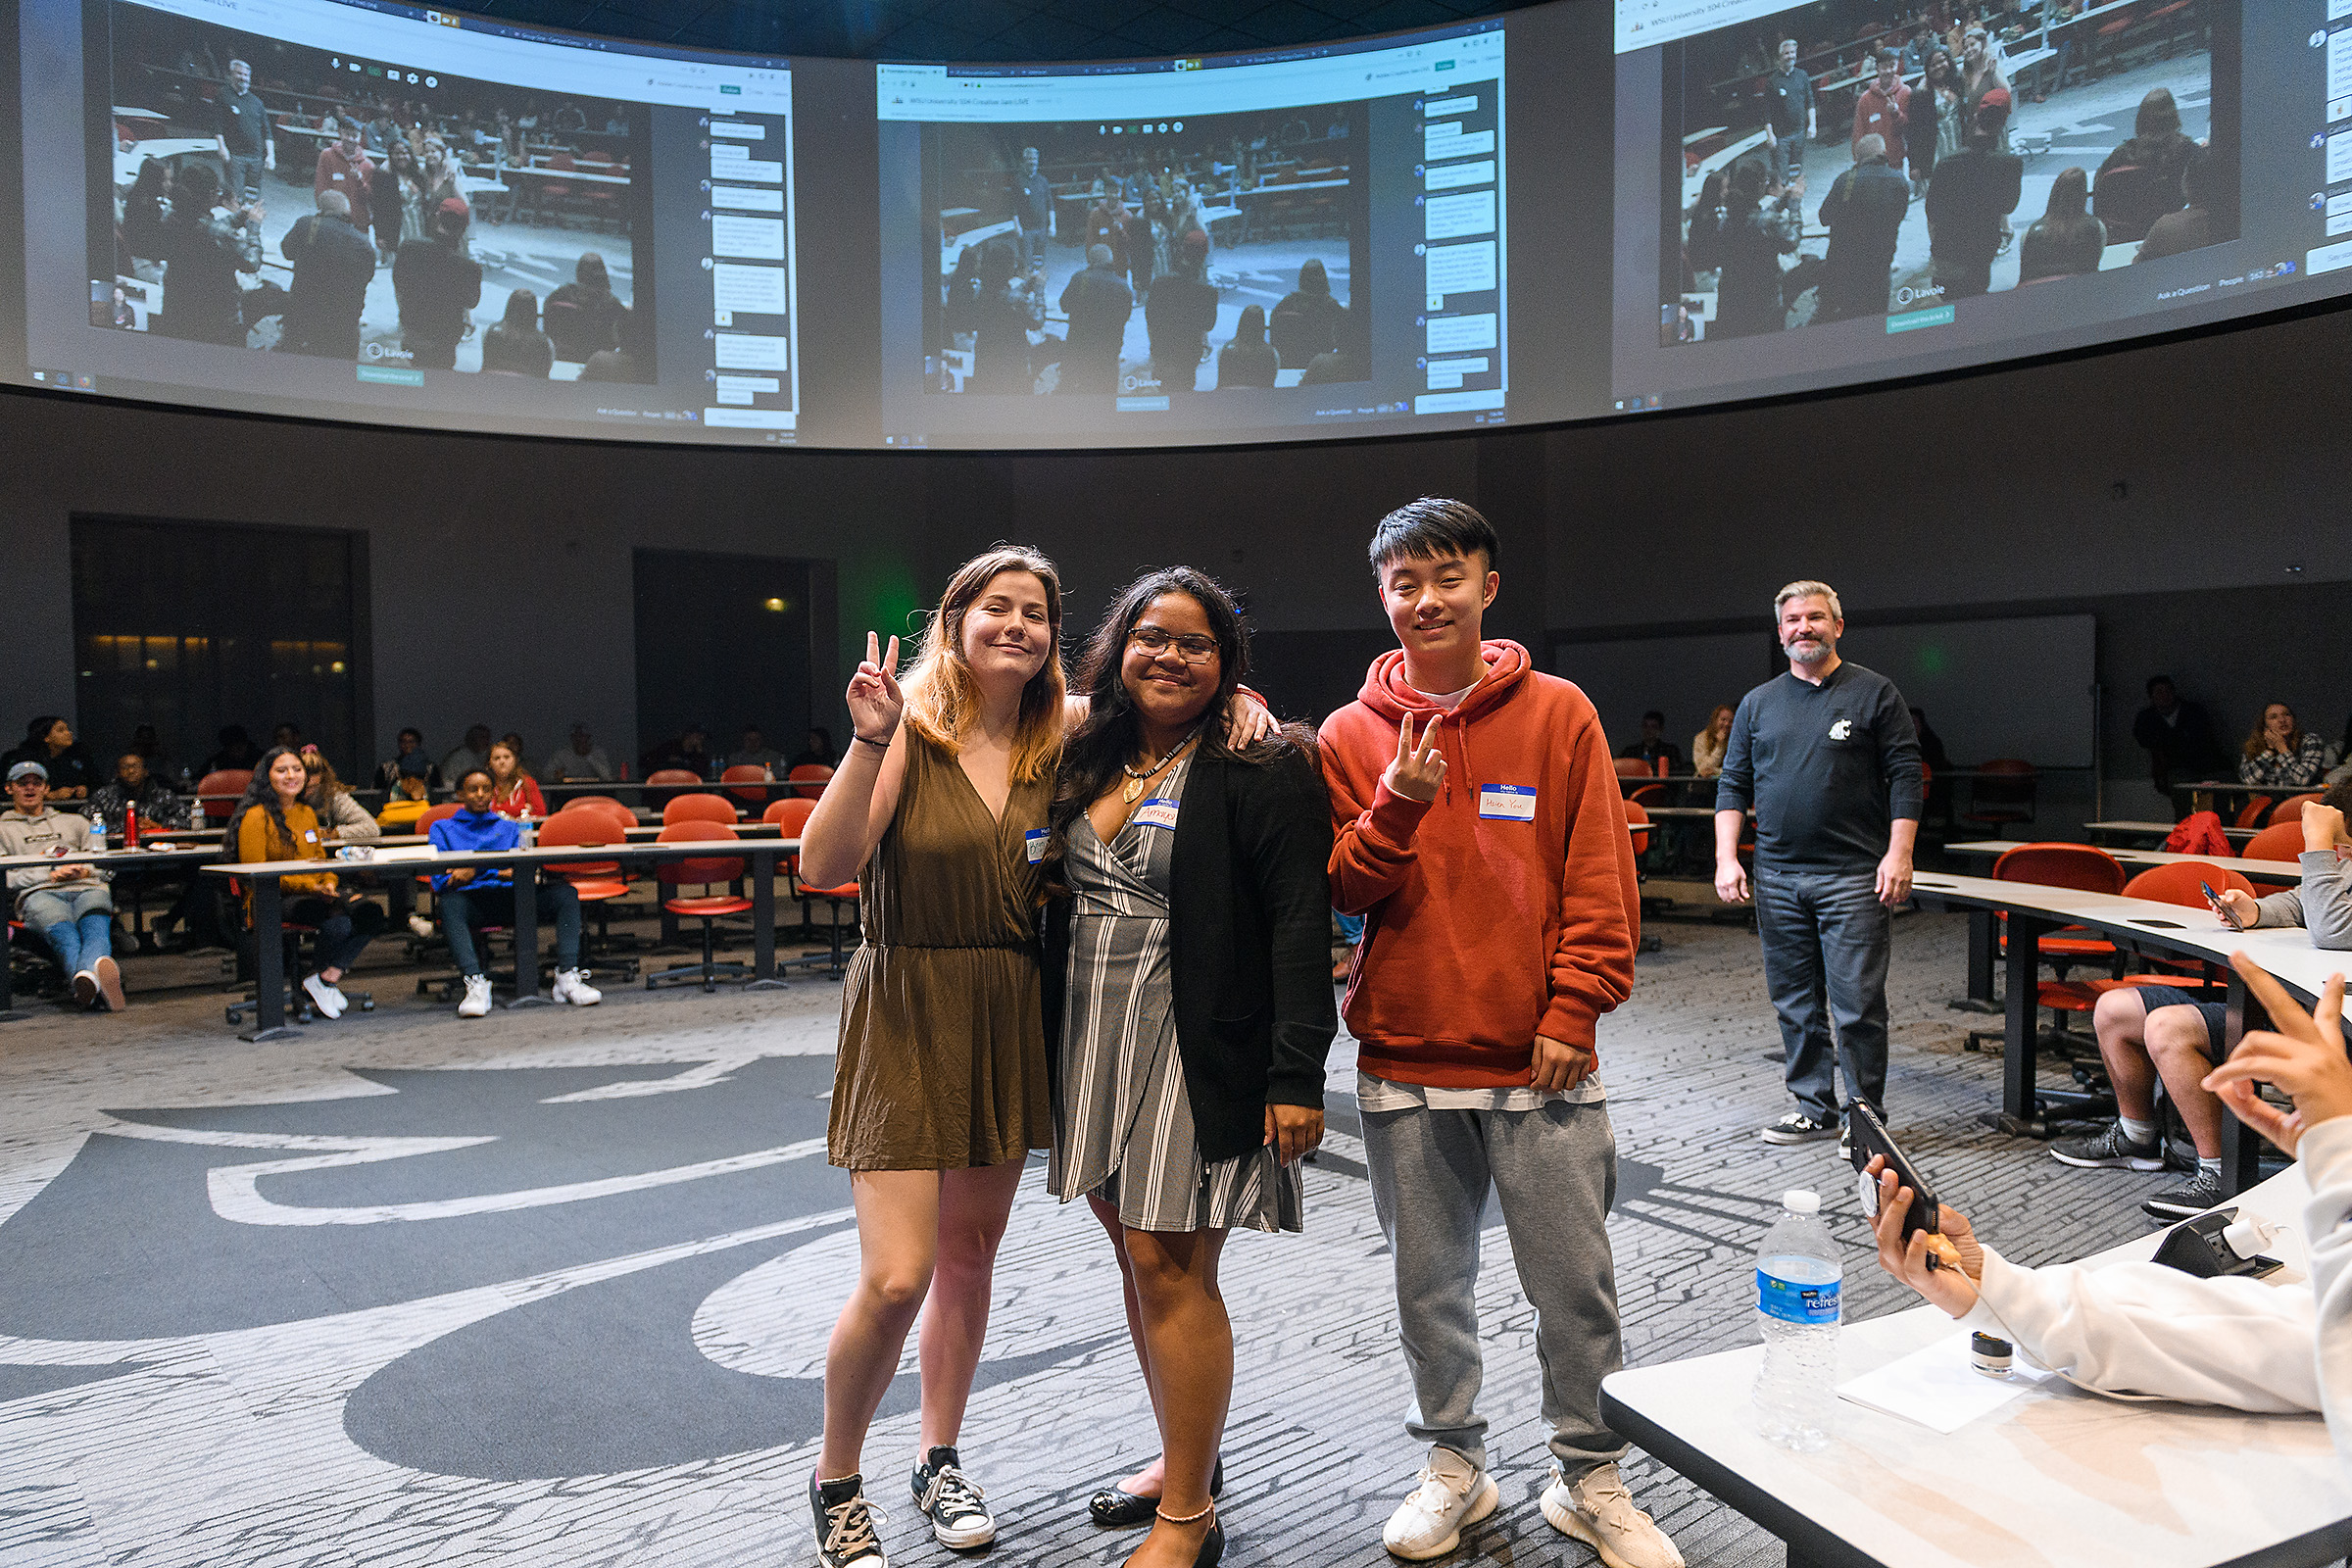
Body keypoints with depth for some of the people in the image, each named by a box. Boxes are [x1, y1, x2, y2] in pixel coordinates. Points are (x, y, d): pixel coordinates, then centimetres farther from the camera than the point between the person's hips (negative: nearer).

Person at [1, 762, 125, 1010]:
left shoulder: (74, 822, 37)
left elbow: (108, 866, 28)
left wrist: (85, 871, 5)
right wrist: (51, 875, -2)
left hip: (87, 888, 2)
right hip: (39, 894, -2)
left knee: (95, 924, -39)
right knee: (62, 930, -40)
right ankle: (86, 979, -71)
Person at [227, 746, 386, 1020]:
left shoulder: (307, 813, 19)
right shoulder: (256, 817, -3)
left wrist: (329, 883, 1)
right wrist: (309, 885, -18)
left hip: (317, 894, 7)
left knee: (370, 914, -24)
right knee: (338, 923, -35)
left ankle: (326, 977, -13)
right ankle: (330, 974, -4)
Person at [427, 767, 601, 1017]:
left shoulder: (508, 827, 30)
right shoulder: (443, 828, 22)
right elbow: (441, 881, 6)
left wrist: (477, 870, -6)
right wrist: (499, 871, -8)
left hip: (511, 897, 3)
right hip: (472, 900, -3)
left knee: (565, 893, -24)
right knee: (450, 903, -39)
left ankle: (568, 976, -33)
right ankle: (475, 983, -48)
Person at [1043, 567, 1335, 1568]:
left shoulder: (1260, 768, -9)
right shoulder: (1089, 762, 12)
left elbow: (1300, 923, -14)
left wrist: (1296, 1075, -19)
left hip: (1196, 1053, -7)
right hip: (1091, 1044, 7)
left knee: (1170, 1266, -4)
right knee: (1136, 1256, 14)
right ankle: (1186, 1458, 32)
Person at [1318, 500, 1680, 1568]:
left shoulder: (1558, 714, 0)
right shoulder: (1351, 735, 3)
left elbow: (1600, 881, -1)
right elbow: (1343, 891, 0)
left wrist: (1572, 1012, -8)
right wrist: (1397, 803, -16)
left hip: (1540, 1061, -1)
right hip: (1403, 1061, 2)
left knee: (1575, 1281, 7)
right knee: (1429, 1281, 14)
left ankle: (1588, 1478, 27)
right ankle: (1452, 1464, 33)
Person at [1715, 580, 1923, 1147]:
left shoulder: (1874, 693, 4)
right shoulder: (1757, 703, 13)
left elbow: (1904, 777, 0)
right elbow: (1733, 785, 13)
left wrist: (1899, 854, -10)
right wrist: (1726, 857, 3)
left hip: (1853, 877, -4)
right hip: (1777, 877, 4)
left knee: (1858, 1003, -3)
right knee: (1795, 1003, 8)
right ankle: (1815, 1110, 19)